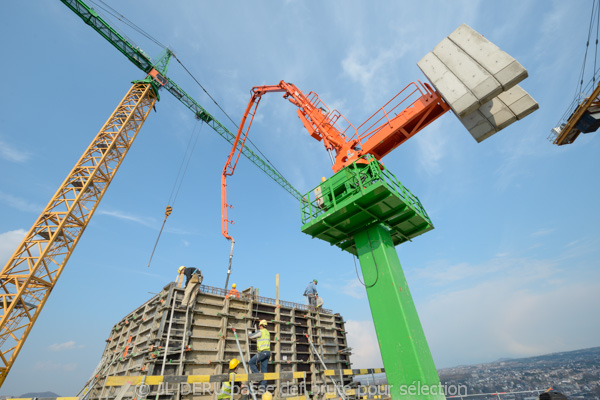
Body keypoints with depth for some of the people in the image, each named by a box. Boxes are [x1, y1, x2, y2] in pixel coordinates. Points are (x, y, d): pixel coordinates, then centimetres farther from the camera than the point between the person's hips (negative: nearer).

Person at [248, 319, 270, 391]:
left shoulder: (260, 332, -8)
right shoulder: (267, 332, 19)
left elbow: (251, 336, -1)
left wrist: (249, 334, 21)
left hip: (262, 352, -8)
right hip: (268, 352, 8)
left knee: (251, 362, 3)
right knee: (264, 368, 8)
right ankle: (263, 384, 5)